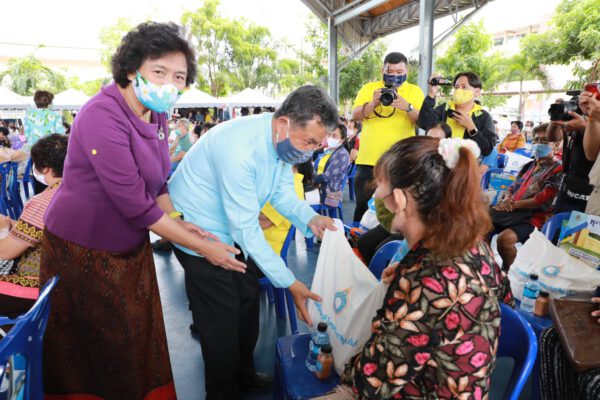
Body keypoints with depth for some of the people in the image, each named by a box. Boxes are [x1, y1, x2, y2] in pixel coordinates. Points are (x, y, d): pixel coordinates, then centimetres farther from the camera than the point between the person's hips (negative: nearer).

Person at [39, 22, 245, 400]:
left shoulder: (156, 115, -1)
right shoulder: (103, 117, -26)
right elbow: (135, 205, -28)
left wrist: (176, 220, -11)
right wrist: (202, 246, -22)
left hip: (130, 246, 7)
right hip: (84, 250, -7)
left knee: (140, 336, 18)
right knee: (104, 347, 12)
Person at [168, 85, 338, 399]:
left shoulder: (285, 140, -10)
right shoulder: (240, 148, -36)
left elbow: (283, 192, -1)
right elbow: (246, 231, -33)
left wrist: (310, 218, -21)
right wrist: (290, 283, -30)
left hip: (233, 229, 8)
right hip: (198, 230, -8)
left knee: (248, 301, 16)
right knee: (223, 319, -1)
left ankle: (243, 374, 39)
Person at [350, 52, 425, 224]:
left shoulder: (415, 91, 8)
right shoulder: (369, 88, 9)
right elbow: (355, 116, -3)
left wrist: (408, 107, -20)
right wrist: (373, 103, -20)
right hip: (368, 160, 0)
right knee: (363, 206, 7)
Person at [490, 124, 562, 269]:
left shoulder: (557, 170, -3)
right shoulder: (529, 166, 21)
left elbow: (543, 199, -13)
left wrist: (514, 204, -11)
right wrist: (507, 200, -2)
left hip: (533, 217, -7)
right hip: (513, 212, 8)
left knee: (505, 238, -33)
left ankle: (509, 272, -7)